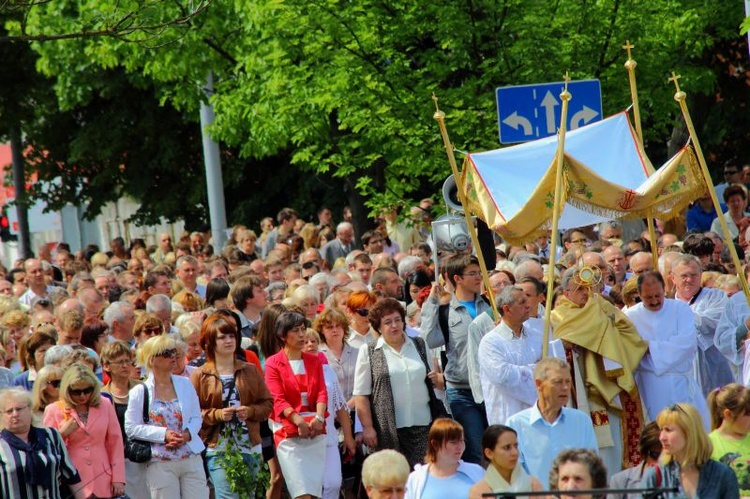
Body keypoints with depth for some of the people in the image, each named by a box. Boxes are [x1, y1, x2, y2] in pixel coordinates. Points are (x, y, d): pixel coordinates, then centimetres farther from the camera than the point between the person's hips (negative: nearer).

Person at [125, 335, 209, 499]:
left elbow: (197, 418, 11)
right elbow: (131, 428, -5)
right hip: (161, 465, -3)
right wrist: (163, 434, -14)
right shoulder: (140, 392, -2)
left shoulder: (185, 384, 8)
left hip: (191, 459, 3)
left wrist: (187, 434, -10)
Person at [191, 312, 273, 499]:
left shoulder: (250, 371, 11)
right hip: (217, 449, -4)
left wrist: (250, 411, -8)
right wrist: (217, 414, -16)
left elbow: (268, 403, 11)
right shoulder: (200, 376, 1)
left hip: (249, 447, 4)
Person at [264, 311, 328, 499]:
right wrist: (299, 421, -23)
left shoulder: (314, 361, 16)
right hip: (288, 431, -5)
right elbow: (278, 399, -8)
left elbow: (322, 392, 6)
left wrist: (318, 418, -14)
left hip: (315, 430, 5)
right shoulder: (274, 363, 1)